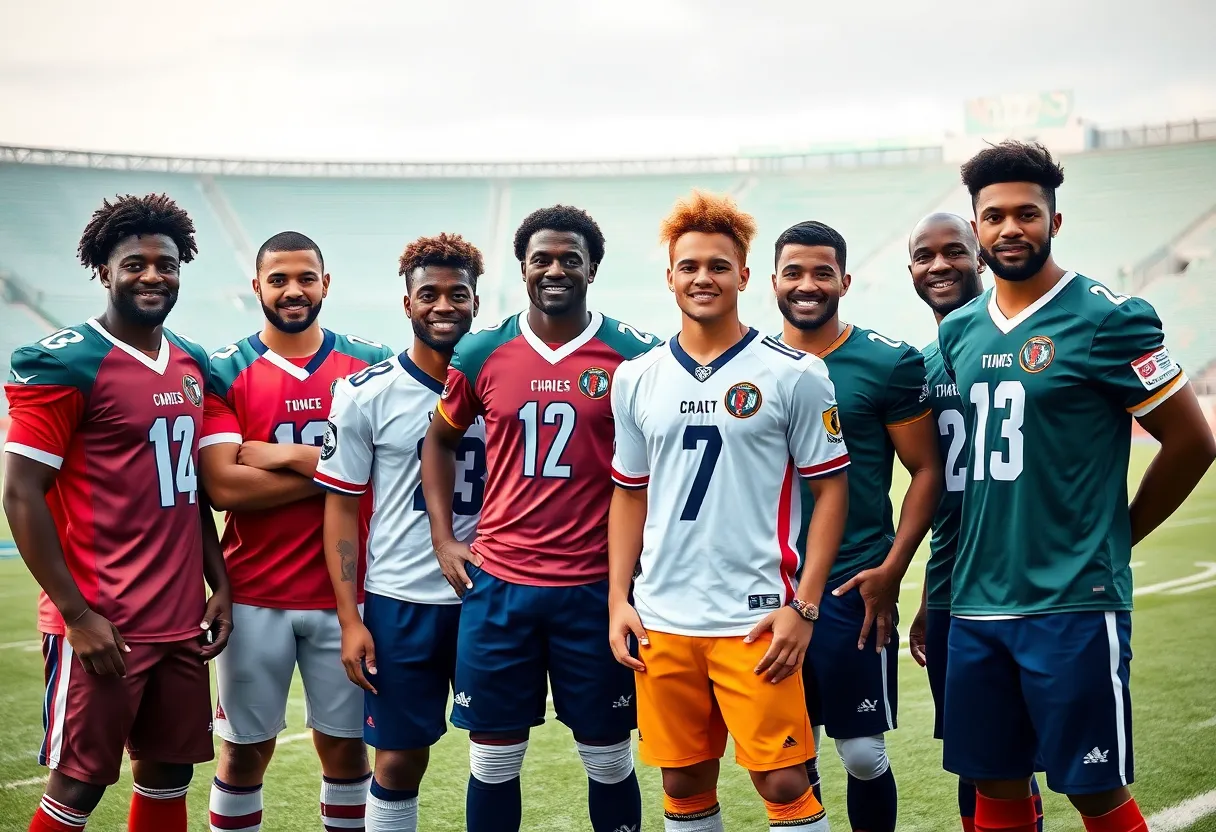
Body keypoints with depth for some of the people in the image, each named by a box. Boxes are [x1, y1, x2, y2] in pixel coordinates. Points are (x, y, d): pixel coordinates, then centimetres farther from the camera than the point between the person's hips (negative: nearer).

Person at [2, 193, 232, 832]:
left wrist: (220, 584, 10)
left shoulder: (194, 365, 11)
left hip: (181, 621, 7)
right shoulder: (62, 364, -10)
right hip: (101, 625, -7)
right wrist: (77, 615, -16)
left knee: (168, 774, 12)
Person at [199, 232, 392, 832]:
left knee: (344, 743, 11)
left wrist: (286, 455, -12)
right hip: (255, 597, -1)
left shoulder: (370, 364, 3)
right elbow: (225, 487, -13)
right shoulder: (224, 372, -2)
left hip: (345, 594, 1)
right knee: (246, 748, 8)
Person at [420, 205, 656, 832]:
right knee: (493, 757, 8)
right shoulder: (481, 353, 3)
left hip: (598, 586, -1)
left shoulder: (634, 354, -2)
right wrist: (443, 539, 9)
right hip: (498, 584, 2)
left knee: (608, 757, 9)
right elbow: (440, 439, 18)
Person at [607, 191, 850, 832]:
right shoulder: (636, 380, 9)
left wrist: (803, 607, -9)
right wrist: (618, 600, 6)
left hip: (755, 617, -4)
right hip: (660, 621, 4)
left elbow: (830, 490, -2)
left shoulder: (794, 374, -3)